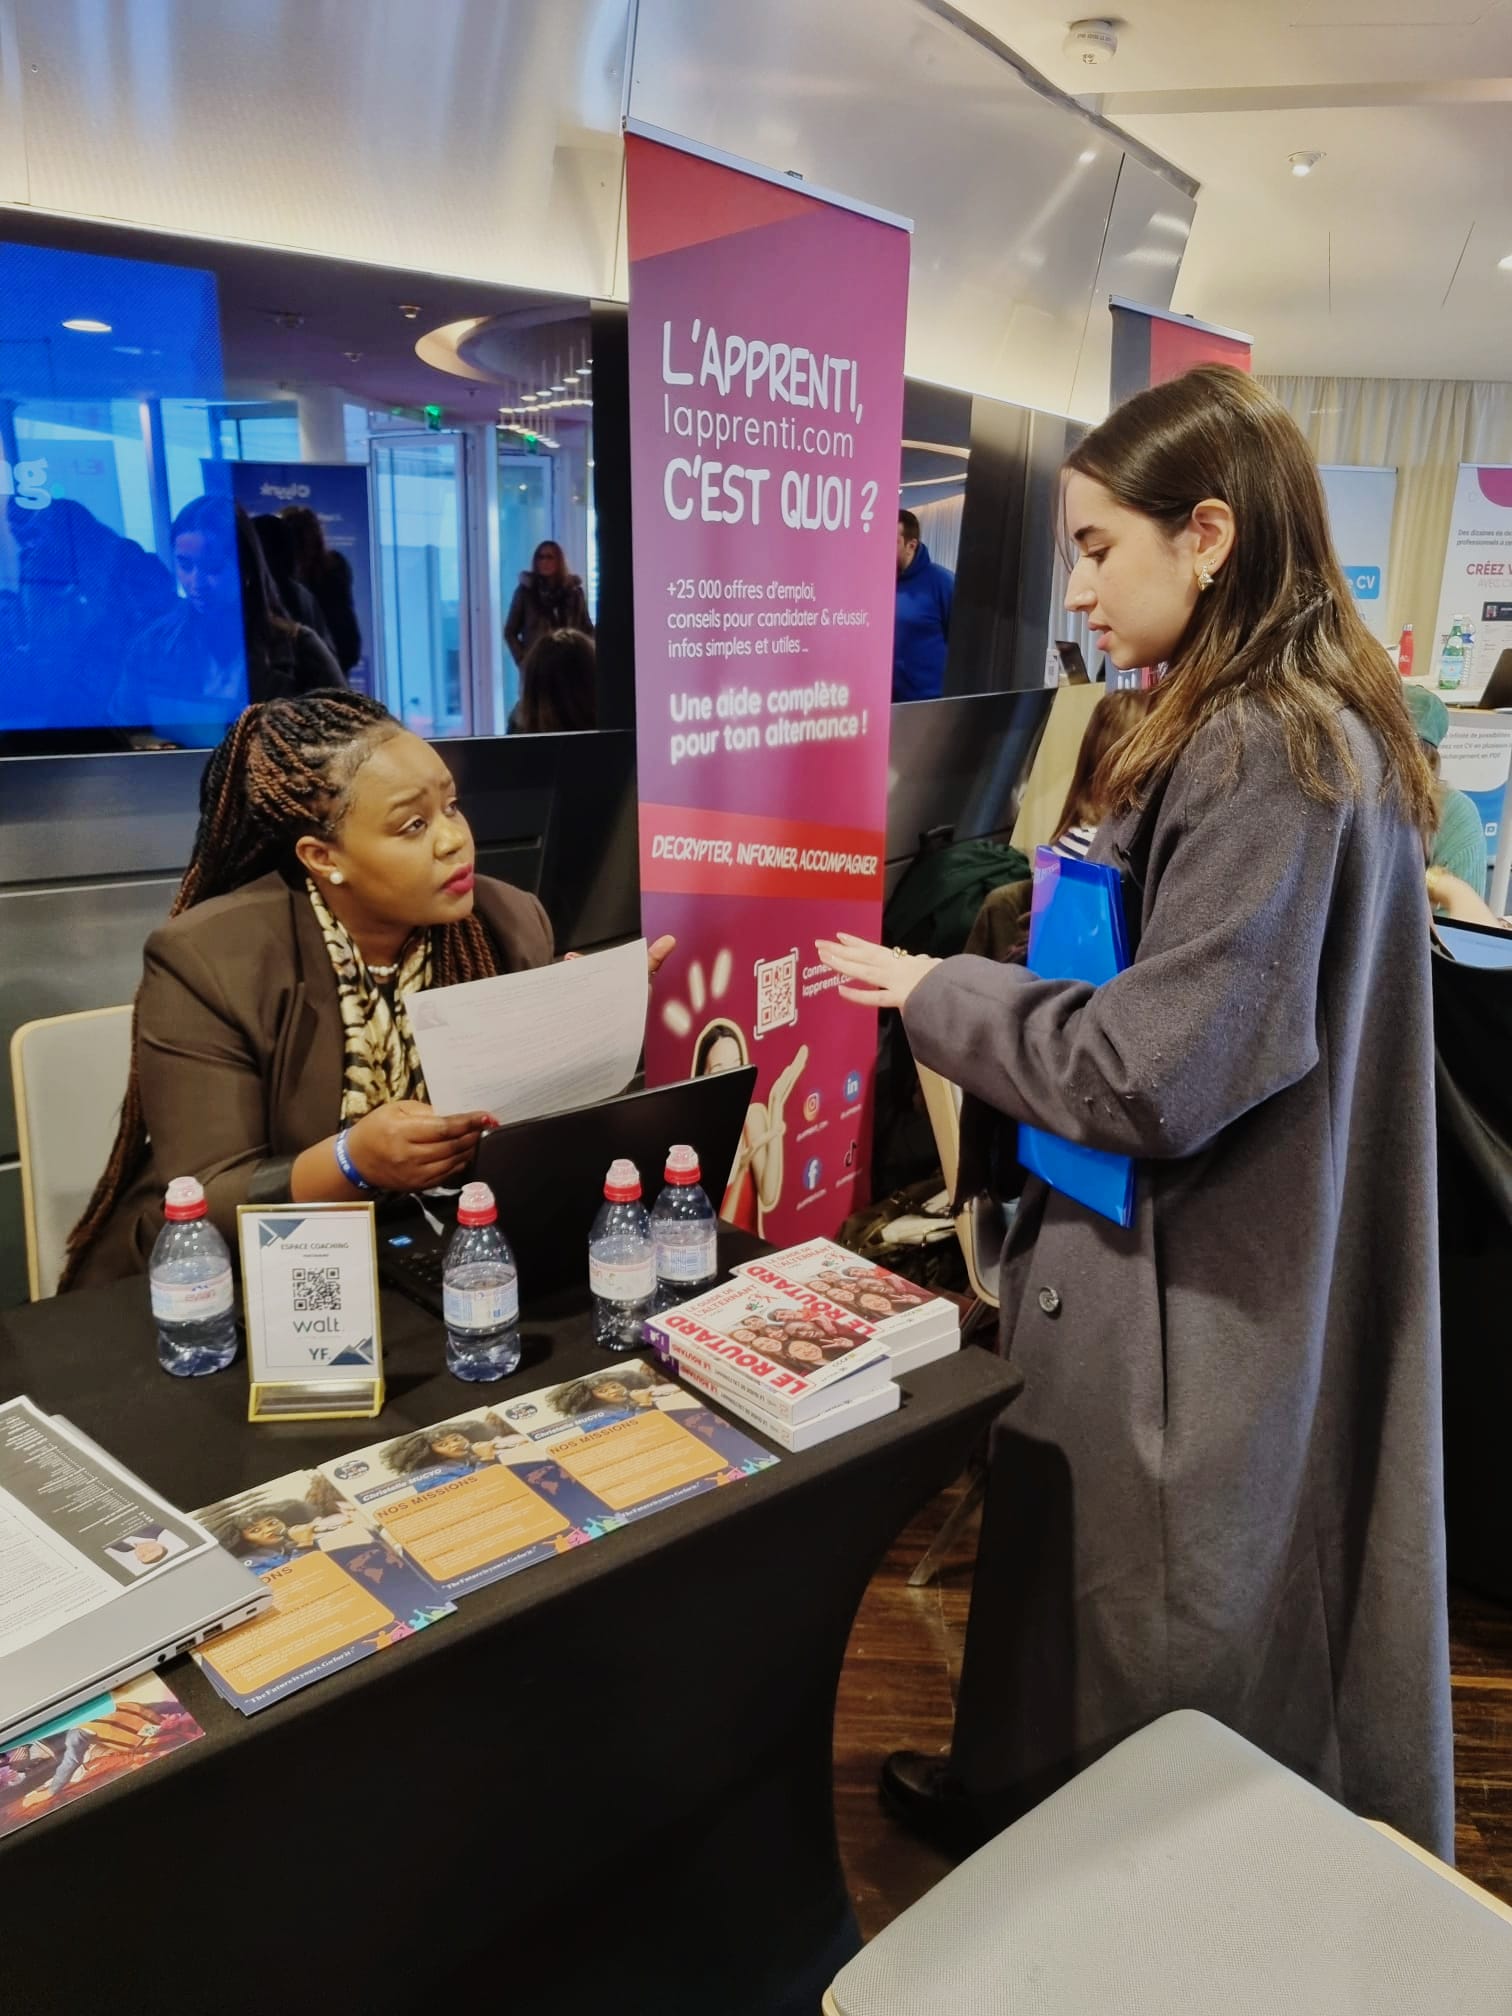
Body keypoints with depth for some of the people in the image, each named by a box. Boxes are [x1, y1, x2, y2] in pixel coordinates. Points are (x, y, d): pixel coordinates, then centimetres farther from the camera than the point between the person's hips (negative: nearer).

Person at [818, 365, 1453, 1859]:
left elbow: (1155, 1075, -25)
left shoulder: (1261, 757, -24)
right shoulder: (1321, 729, 7)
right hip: (1258, 1274, 10)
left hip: (1191, 1296, -10)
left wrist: (939, 994, -15)